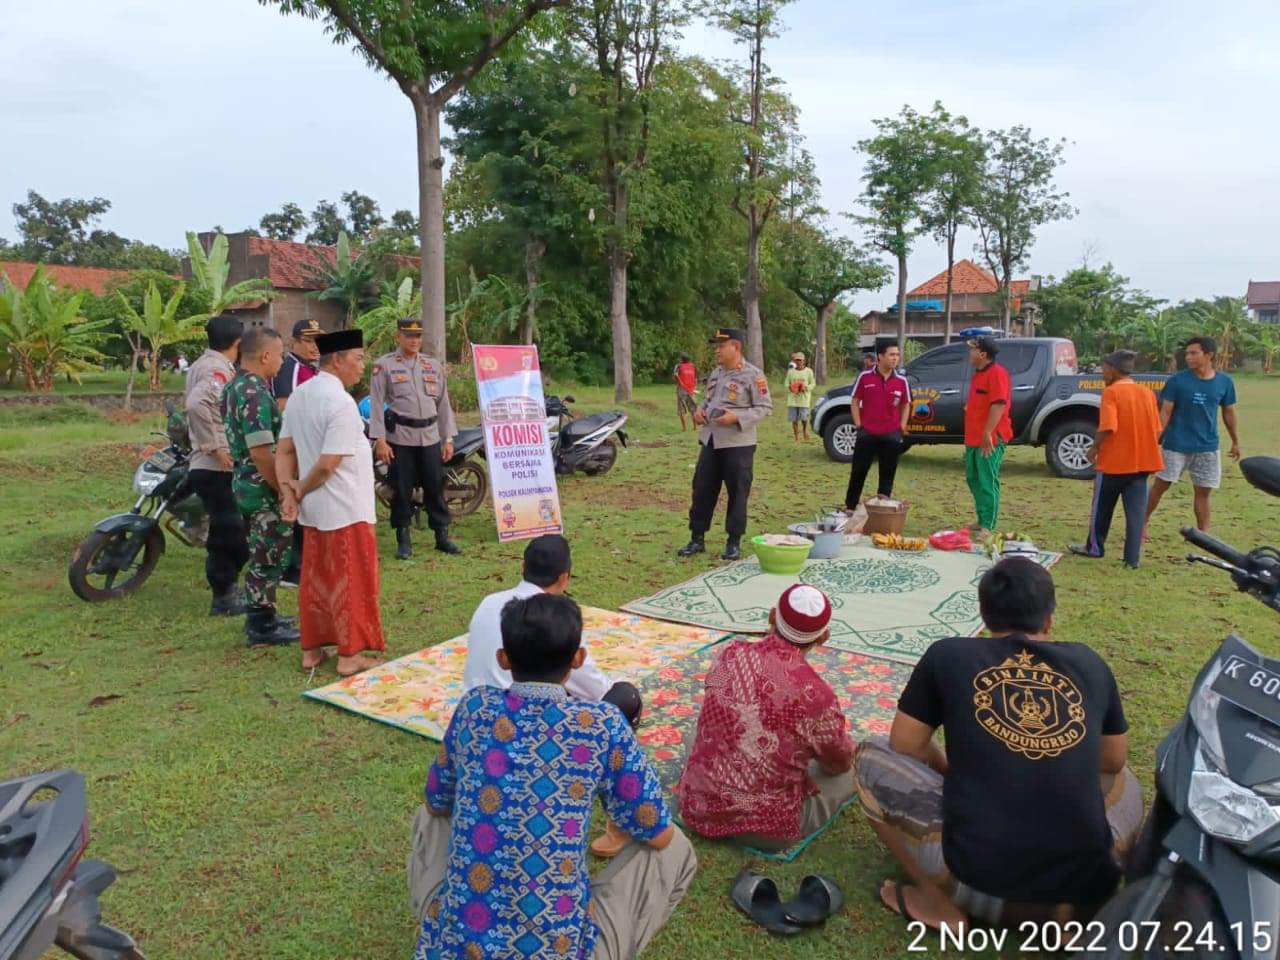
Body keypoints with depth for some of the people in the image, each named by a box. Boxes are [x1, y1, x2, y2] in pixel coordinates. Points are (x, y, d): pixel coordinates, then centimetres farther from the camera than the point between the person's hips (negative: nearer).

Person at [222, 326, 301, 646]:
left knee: (262, 555, 20)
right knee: (270, 556, 0)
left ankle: (261, 615, 31)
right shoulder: (255, 394, -22)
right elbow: (262, 453, -27)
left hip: (246, 482, 10)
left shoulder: (235, 386, 10)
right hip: (263, 487, -10)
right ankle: (262, 627, 10)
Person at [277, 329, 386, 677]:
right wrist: (300, 491, -6)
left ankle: (312, 649, 25)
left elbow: (284, 451, 8)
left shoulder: (300, 396, 8)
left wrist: (288, 489, -1)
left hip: (315, 508, 8)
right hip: (346, 508, -8)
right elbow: (327, 465, -22)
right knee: (351, 582, 4)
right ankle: (351, 654, 13)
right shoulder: (340, 402, -20)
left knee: (316, 579, 16)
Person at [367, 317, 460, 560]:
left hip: (431, 436, 3)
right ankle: (403, 540, 13)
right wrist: (379, 440, -12)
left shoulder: (434, 365, 11)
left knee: (436, 487, 6)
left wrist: (448, 439, 7)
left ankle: (442, 536, 16)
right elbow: (376, 404, -4)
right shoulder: (383, 365, -1)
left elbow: (443, 403, 11)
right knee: (402, 490, 3)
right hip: (400, 437, -3)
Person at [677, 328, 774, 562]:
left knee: (737, 493, 2)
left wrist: (736, 417, -22)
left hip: (738, 443, -6)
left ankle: (734, 543, 14)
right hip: (710, 440, 7)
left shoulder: (753, 375, -9)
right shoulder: (716, 374, 13)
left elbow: (765, 407, -11)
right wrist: (699, 410, 1)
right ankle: (697, 538, 18)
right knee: (702, 489, 8)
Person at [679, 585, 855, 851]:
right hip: (767, 830, -4)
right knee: (854, 769, 15)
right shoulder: (816, 694, -19)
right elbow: (840, 764, 3)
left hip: (697, 810, 4)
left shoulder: (730, 655, -6)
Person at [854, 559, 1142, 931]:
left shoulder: (947, 655, 1)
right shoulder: (1089, 663, 8)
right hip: (1082, 880, 3)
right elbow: (1113, 762, 21)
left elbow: (906, 747, 8)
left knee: (870, 757, 15)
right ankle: (1065, 906, 14)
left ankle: (940, 900, 9)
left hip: (978, 868, -3)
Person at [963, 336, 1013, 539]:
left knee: (988, 482, -8)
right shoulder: (979, 374, 18)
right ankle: (982, 521, 22)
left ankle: (988, 527, -5)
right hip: (974, 438, 10)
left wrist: (987, 434, -25)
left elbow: (999, 405, -21)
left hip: (990, 439, -10)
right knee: (974, 479, 13)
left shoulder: (997, 373, -13)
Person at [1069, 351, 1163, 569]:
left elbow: (1108, 428, -20)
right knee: (1136, 512, 5)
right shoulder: (1147, 393, 7)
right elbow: (1156, 430, 8)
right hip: (1142, 462, 5)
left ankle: (1094, 547, 25)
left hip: (1113, 461, -5)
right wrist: (1145, 450, 19)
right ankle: (1133, 558, 4)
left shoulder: (1111, 392, -11)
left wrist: (1095, 448, -6)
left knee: (1102, 508, 12)